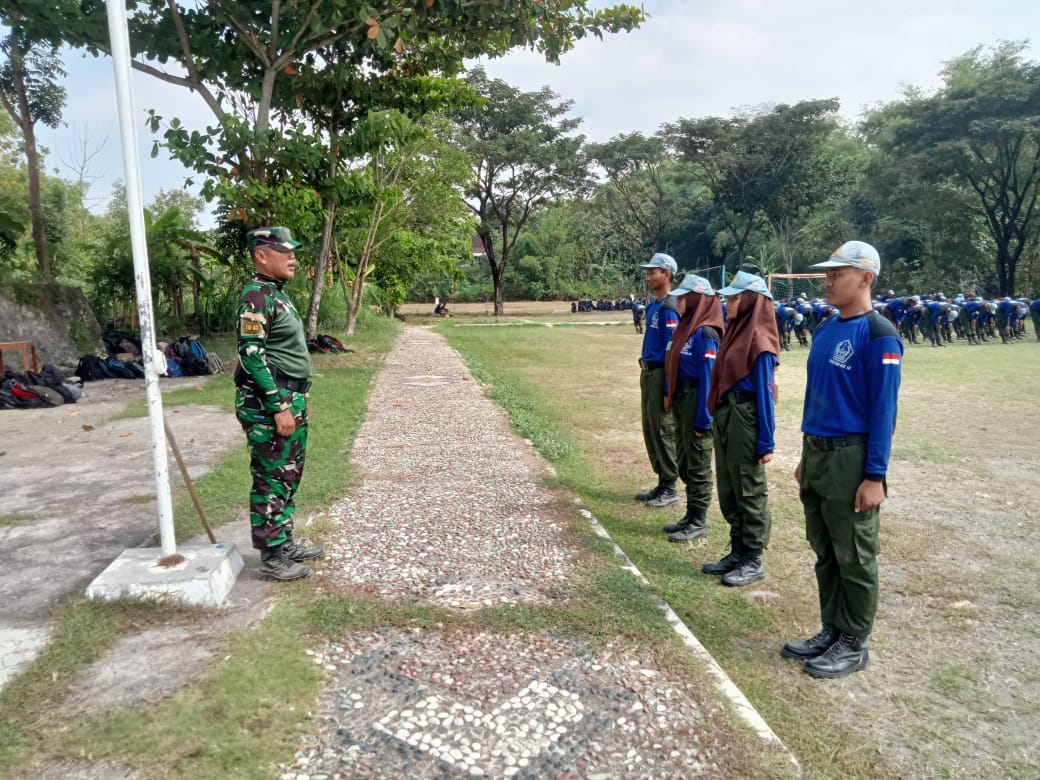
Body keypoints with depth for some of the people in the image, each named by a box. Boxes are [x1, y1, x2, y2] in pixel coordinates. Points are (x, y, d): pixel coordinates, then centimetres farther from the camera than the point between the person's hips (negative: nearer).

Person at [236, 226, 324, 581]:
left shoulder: (278, 292, 15)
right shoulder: (257, 296, -15)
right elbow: (252, 356, -21)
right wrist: (279, 407, -22)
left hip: (289, 399, 10)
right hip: (268, 405, -10)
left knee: (288, 476, 17)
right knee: (270, 481, -1)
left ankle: (285, 541, 30)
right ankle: (272, 557, 9)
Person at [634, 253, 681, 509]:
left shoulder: (669, 308, -16)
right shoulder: (653, 305, 12)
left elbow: (672, 350, -20)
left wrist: (668, 388, -21)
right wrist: (646, 372, 18)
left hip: (660, 375, -10)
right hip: (648, 373, 10)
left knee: (663, 431, -2)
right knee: (650, 430, 15)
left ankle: (670, 489, 9)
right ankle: (662, 483, 26)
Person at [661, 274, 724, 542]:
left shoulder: (705, 333, -18)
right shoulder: (686, 326, 10)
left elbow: (708, 378, -20)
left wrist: (703, 419, -20)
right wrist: (669, 394, 11)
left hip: (696, 400, -9)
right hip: (681, 399, 9)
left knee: (697, 464, 2)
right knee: (684, 461, 16)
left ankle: (698, 522, 14)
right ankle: (691, 516, 28)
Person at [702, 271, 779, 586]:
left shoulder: (759, 339, -15)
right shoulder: (735, 331, 11)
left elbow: (764, 393, -16)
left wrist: (766, 442, -17)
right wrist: (717, 417, 16)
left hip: (745, 419, -9)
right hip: (724, 416, 9)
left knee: (750, 491, 3)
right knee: (728, 490, 15)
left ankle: (754, 560, 16)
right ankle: (738, 552, 28)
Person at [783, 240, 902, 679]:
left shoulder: (878, 335, -13)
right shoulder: (825, 331, 10)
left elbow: (883, 410, -16)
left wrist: (875, 477, -17)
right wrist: (806, 456, 16)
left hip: (850, 460, -8)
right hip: (816, 456, 8)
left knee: (854, 558, 6)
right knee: (825, 553, 16)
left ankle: (854, 644, 20)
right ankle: (831, 631, 30)